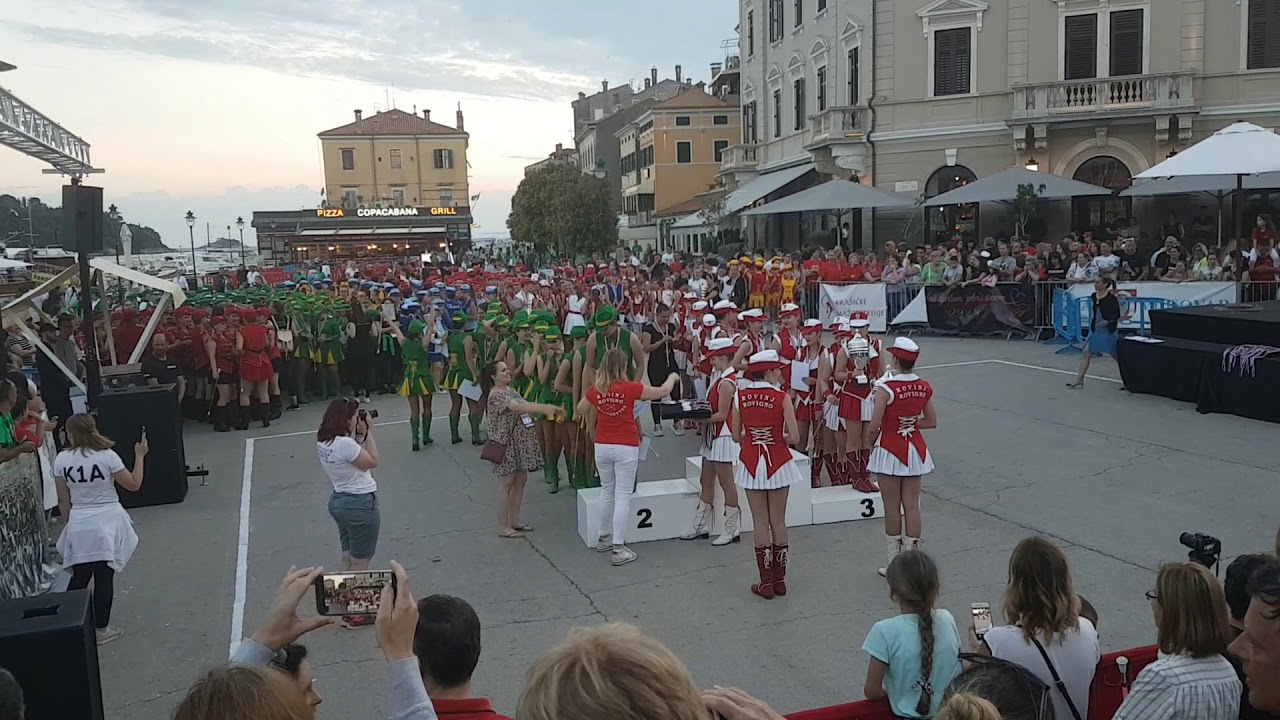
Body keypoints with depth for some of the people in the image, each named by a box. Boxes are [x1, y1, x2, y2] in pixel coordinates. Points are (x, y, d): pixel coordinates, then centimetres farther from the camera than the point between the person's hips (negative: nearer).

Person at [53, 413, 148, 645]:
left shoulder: (61, 459, -3)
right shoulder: (107, 456, -11)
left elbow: (63, 500, 3)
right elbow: (133, 485, -4)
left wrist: (71, 522, 17)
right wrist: (140, 455, 4)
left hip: (78, 526, 2)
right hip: (106, 523, -2)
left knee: (79, 578, 13)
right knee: (104, 578, 5)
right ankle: (101, 629, 12)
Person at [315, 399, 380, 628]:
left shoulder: (323, 441, 1)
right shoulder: (345, 444, -28)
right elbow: (372, 461, -15)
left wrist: (359, 435, 2)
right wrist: (368, 432, -11)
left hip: (340, 500, 9)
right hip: (360, 504, -9)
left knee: (348, 559, 20)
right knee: (360, 563, 6)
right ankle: (355, 614, 16)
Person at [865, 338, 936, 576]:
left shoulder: (886, 387, -19)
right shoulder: (924, 388, -2)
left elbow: (874, 426, -18)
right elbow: (931, 422, 6)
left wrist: (868, 440, 2)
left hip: (890, 450, -5)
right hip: (915, 450, 5)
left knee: (892, 508, 5)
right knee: (912, 506, 9)